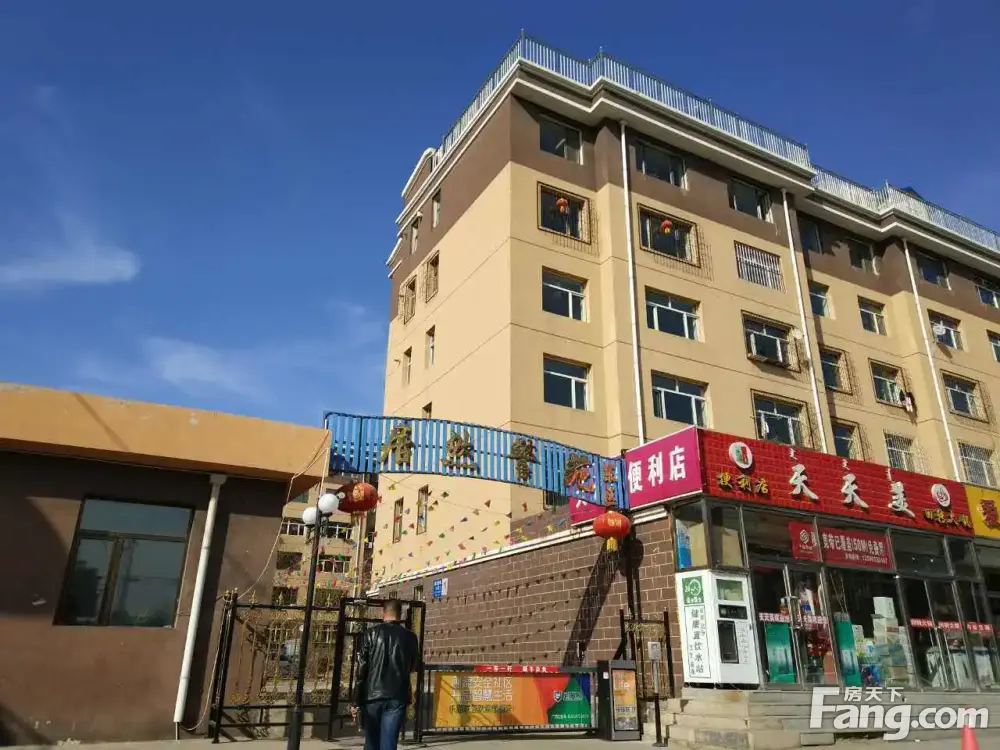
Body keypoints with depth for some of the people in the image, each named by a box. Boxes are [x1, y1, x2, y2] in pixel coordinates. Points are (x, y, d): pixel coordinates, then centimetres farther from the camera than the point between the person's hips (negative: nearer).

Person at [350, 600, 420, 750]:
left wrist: (355, 701, -2)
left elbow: (361, 668, -5)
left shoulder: (371, 633, 0)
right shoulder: (410, 637, 4)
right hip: (397, 697, 0)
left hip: (372, 695, 0)